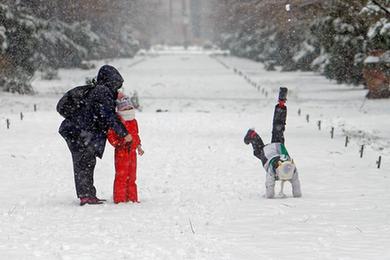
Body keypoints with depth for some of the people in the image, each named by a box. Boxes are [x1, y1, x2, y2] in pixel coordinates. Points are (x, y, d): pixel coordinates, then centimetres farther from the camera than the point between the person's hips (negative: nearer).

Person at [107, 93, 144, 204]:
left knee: (132, 176, 13)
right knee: (121, 176, -6)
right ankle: (119, 198, -3)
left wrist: (138, 146, 22)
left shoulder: (133, 121, 13)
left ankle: (132, 198, 20)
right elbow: (110, 134, -11)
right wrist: (116, 143, -20)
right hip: (121, 152, -7)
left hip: (132, 151, 7)